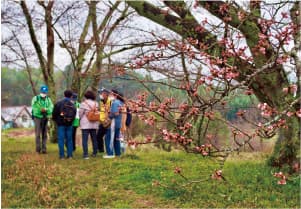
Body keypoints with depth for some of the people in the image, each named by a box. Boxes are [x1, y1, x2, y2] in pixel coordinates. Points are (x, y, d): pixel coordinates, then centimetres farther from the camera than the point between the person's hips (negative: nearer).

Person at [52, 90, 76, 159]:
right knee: (69, 139, 10)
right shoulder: (72, 105, 2)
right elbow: (74, 115, 4)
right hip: (69, 124, 3)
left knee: (61, 139, 1)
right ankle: (70, 155, 10)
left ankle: (62, 155, -1)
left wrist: (56, 120, 12)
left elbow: (54, 114, -5)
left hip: (61, 124, -3)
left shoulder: (59, 103, -7)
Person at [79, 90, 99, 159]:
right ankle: (94, 153, 22)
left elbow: (80, 114, -6)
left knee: (85, 140, -3)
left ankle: (86, 155, -8)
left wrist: (80, 119, 12)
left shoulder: (83, 103, -10)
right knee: (94, 139, 14)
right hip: (94, 124, 5)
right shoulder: (96, 104, 6)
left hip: (85, 124, -5)